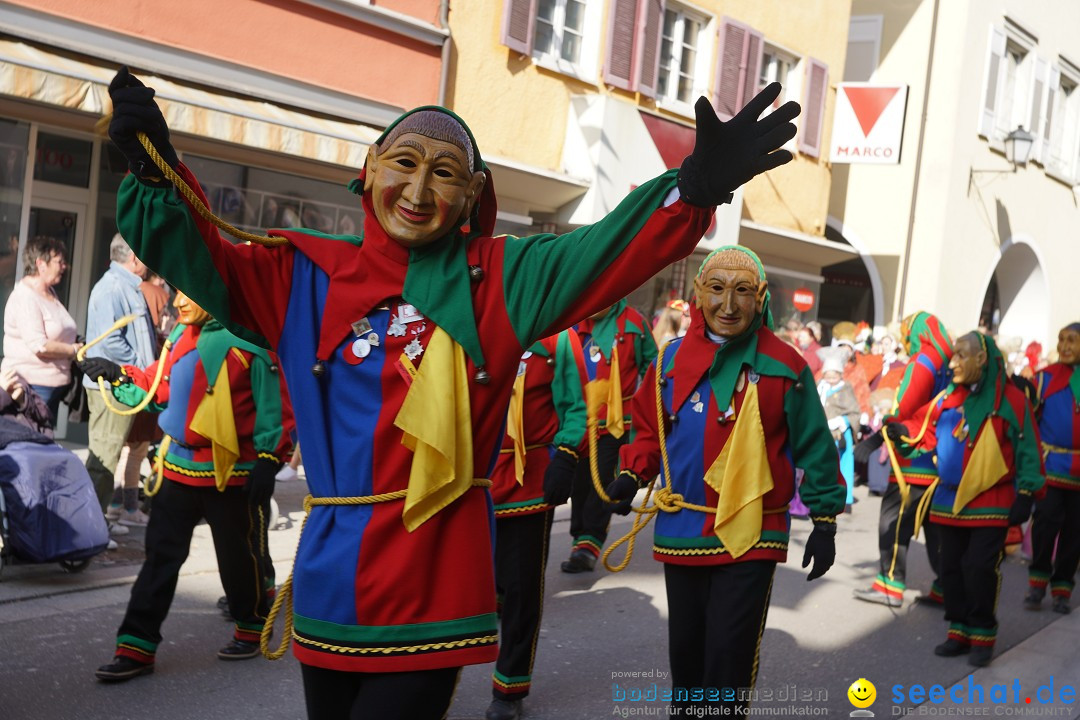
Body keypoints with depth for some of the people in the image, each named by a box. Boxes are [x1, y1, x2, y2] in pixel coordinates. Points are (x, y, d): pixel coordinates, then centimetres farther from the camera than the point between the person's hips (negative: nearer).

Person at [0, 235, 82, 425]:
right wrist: (74, 350, -13)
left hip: (54, 384, 9)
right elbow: (40, 346, -22)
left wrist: (78, 341, 9)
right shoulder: (24, 297, -14)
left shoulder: (50, 293, 13)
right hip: (33, 386, -9)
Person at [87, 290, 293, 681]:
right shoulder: (182, 336, 8)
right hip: (178, 468, 6)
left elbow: (275, 404, -13)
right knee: (160, 554, 6)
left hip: (232, 473, -6)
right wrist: (118, 376, 2)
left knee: (239, 556, 11)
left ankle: (252, 629, 33)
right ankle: (136, 646, 11)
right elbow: (158, 387, 16)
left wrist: (268, 460, -16)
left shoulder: (249, 340, -14)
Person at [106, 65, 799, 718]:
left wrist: (697, 186, -27)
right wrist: (157, 169, -13)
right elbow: (207, 261, 3)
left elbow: (606, 253, -12)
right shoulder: (311, 273, 6)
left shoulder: (499, 279, 0)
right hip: (331, 573, 3)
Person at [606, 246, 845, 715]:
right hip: (680, 533, 4)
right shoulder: (671, 359, 4)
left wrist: (824, 521, -2)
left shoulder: (783, 366, -6)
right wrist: (633, 474, -1)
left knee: (728, 660, -4)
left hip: (750, 536, -4)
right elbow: (651, 429, 15)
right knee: (685, 651, 18)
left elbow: (814, 447, -2)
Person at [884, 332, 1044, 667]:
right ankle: (960, 629, 23)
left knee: (980, 569, -6)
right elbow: (928, 429, 15)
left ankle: (982, 634, 9)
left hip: (990, 505, -5)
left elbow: (1027, 450, -7)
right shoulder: (948, 398, 4)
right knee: (952, 567, 10)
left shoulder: (1010, 400, -9)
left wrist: (1025, 495, -9)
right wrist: (904, 432, -4)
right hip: (949, 501, 5)